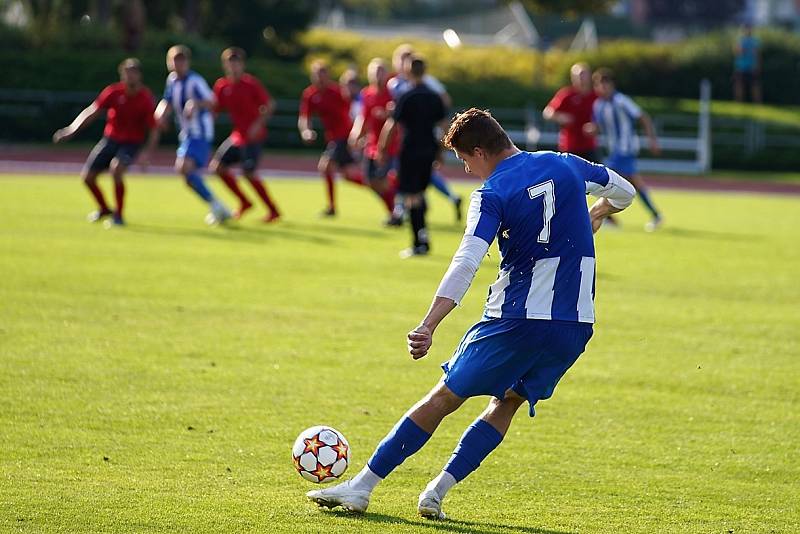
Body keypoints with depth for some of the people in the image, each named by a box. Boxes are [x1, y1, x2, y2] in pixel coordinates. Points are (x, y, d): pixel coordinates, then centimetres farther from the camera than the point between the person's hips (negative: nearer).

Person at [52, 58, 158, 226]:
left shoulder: (146, 99, -16)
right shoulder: (113, 92, -10)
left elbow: (153, 130, -12)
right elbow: (91, 112, -3)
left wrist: (147, 153, -26)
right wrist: (71, 130, -12)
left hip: (131, 143, -4)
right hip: (110, 139, 4)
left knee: (116, 168, -32)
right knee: (87, 176, -1)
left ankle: (118, 215, -16)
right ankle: (104, 209, 28)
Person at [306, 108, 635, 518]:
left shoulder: (492, 195, -10)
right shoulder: (565, 165, 8)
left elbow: (465, 265, -24)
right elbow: (623, 192, 25)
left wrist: (427, 326, -32)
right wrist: (593, 219, 46)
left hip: (516, 319, -5)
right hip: (576, 324, 5)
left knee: (444, 397, 2)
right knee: (506, 403, 16)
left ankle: (362, 485, 3)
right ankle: (438, 491, 3)